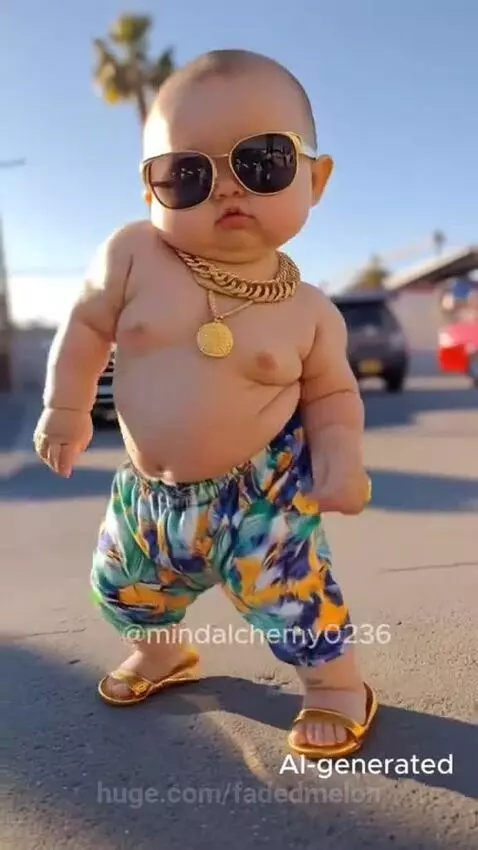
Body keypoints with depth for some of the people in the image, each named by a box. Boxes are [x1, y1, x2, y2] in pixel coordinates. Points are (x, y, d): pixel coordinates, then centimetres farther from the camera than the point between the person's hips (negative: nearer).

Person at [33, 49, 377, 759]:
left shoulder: (311, 313, -12)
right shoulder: (133, 257, -14)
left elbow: (332, 392, 1)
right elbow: (87, 324, 1)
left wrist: (340, 456, -15)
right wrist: (66, 407, 3)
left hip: (262, 489, -3)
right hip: (151, 488, 4)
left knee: (293, 598, -3)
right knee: (124, 588, 22)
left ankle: (337, 684, 29)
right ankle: (161, 654, 55)